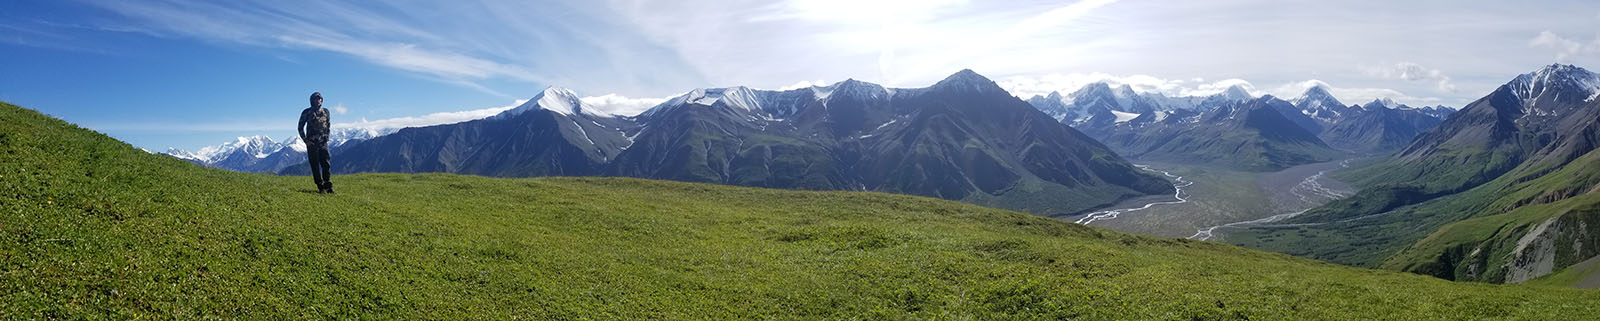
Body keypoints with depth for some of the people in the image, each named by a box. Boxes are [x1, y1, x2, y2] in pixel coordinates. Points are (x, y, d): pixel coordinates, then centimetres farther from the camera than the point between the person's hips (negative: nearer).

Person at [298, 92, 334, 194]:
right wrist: (305, 140, -4)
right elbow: (300, 127, 4)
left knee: (326, 164, -4)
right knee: (315, 166, 0)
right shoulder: (306, 112, -1)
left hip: (323, 143, 2)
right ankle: (320, 187, 4)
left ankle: (328, 186, 2)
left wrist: (327, 137, 10)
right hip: (312, 143, -2)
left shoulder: (325, 111, 8)